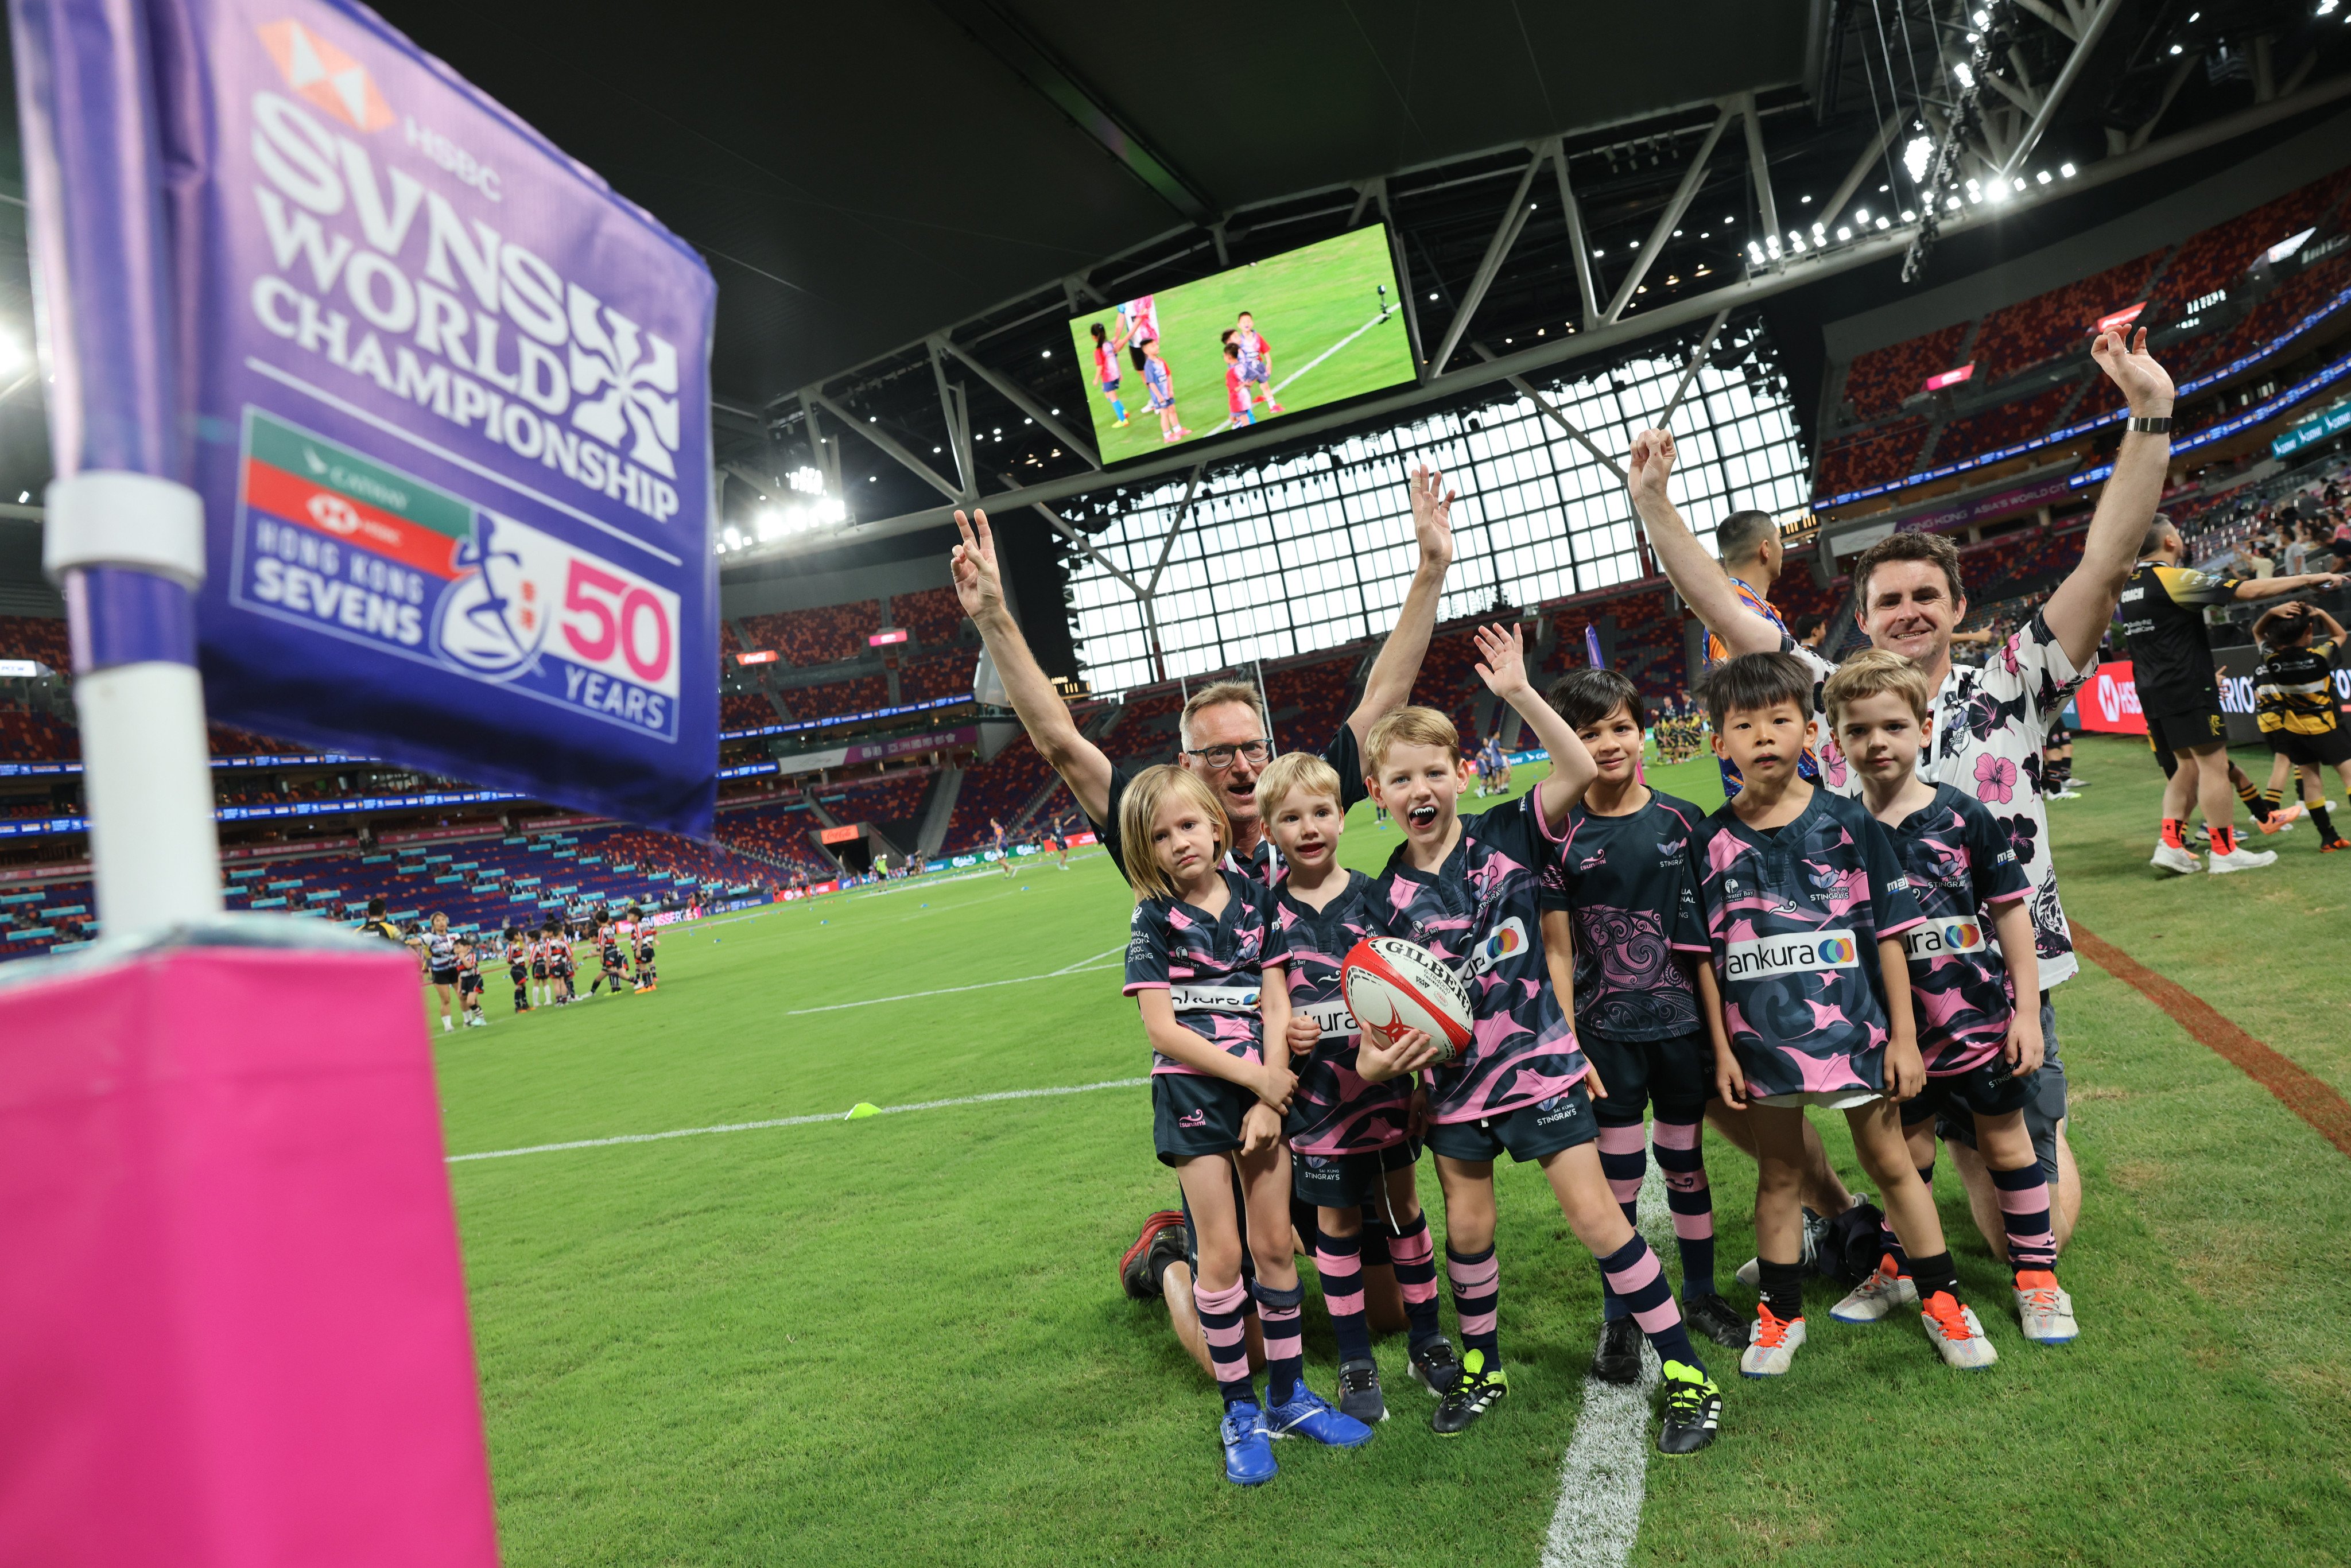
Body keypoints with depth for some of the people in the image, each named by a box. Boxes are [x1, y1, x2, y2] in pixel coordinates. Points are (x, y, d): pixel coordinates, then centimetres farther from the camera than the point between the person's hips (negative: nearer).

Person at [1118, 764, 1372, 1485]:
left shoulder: (1255, 898, 2)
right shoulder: (1154, 921, -6)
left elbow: (1277, 1003, 0)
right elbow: (1161, 1029, -12)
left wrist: (1271, 1099, -8)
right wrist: (1255, 1079, -12)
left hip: (1264, 1087, 3)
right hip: (1193, 1094, -3)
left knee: (1275, 1244, 9)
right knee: (1222, 1254, 2)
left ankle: (1289, 1396, 26)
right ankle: (1240, 1412, 18)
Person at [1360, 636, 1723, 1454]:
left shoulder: (1505, 836, -9)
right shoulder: (1386, 895, -3)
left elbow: (1581, 769, -21)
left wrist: (1519, 693, -26)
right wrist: (1401, 1041, -19)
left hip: (1539, 1060, -3)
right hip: (1455, 1075, 3)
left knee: (1595, 1215, -2)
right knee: (1467, 1229, 15)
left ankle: (1689, 1375, 14)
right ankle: (1480, 1367, 38)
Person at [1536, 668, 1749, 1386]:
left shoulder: (1682, 821, 0)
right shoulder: (1562, 839, -6)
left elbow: (1709, 930, 5)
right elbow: (1558, 953, -5)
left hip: (1683, 1022, 2)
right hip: (1608, 1032, -2)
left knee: (1687, 1160, 14)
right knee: (1618, 1175, 5)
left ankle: (1701, 1296, 34)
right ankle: (1619, 1320, 22)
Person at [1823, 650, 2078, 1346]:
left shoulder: (1962, 816, -8)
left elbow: (2011, 910, -2)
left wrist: (2027, 1010, -4)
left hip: (1979, 1013, -1)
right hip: (1896, 1025, 1)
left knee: (2005, 1138, 12)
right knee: (1907, 1144, 15)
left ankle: (2037, 1275, 28)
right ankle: (1898, 1268, 32)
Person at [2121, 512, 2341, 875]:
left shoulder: (2129, 584, 9)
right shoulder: (2174, 579, -14)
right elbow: (2249, 590, -16)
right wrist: (2308, 580, -9)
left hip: (2153, 692, 8)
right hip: (2188, 691, -8)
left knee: (2189, 766, 14)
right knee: (2214, 765, 0)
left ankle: (2170, 844, 7)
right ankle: (2224, 852, 5)